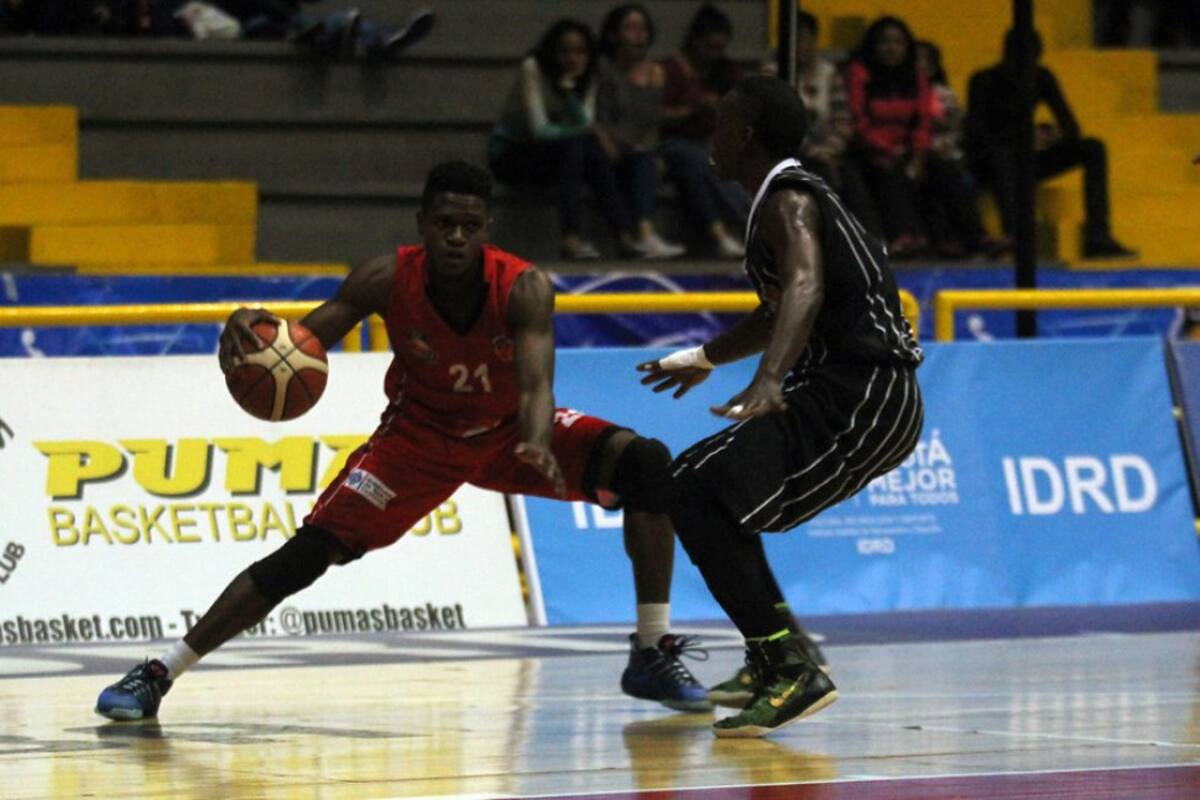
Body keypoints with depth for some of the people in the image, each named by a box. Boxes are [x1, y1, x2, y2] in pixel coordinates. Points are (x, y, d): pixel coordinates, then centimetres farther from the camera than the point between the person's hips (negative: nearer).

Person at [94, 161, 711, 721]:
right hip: (421, 435, 0)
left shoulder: (523, 290, -29)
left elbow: (536, 384, -40)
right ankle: (157, 675, -2)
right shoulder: (388, 280, -26)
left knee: (646, 464, -21)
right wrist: (250, 329, -47)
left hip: (509, 428, 0)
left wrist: (538, 444, -63)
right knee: (304, 554, -12)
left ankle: (652, 657, -11)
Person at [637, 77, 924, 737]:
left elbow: (805, 290, -31)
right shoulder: (785, 196, 20)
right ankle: (772, 660, 24)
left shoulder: (787, 200, -11)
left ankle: (794, 673, -22)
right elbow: (782, 311, 37)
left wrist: (767, 382, -47)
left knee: (703, 496, -19)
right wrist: (706, 358, 52)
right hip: (842, 392, 10)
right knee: (695, 483, 20)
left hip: (864, 398, -10)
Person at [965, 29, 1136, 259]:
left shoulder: (1041, 79, 4)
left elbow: (1071, 128, 3)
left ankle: (1097, 238, -23)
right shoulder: (984, 82, -10)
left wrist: (1058, 136, -23)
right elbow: (977, 136, -19)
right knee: (1000, 154, -41)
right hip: (987, 163, -5)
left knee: (1093, 148, -10)